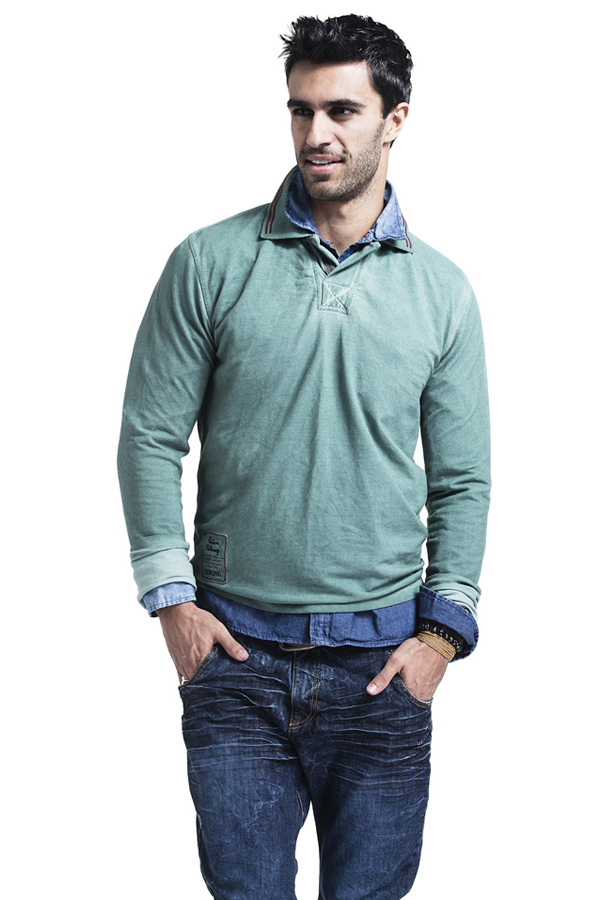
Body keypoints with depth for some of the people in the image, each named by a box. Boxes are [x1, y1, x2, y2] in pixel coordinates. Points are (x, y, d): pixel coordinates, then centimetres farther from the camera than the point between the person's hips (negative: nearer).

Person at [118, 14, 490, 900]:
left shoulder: (441, 291, 4)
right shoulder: (211, 262, -1)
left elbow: (463, 482, 7)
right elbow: (151, 437, 2)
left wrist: (443, 629, -1)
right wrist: (172, 598, -4)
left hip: (381, 659, 1)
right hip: (235, 650, -1)